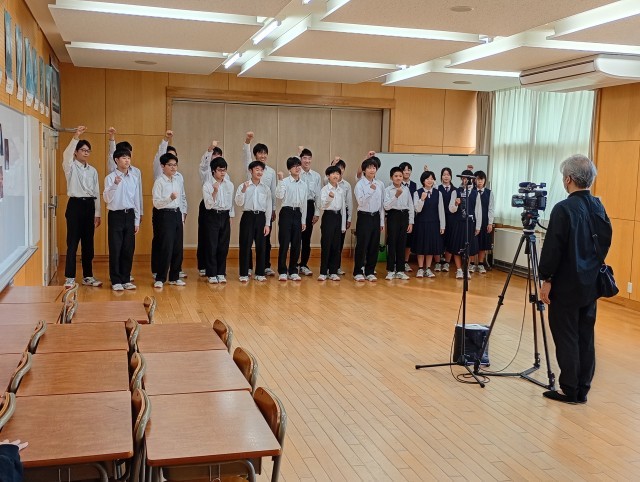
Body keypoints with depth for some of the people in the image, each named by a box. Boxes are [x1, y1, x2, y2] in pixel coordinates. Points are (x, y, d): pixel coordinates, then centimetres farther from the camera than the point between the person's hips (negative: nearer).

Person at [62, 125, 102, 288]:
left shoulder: (93, 171, 12)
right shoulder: (70, 167, 0)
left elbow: (96, 193, 12)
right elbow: (66, 155, -23)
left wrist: (97, 213, 8)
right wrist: (76, 137, -36)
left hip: (89, 206, 5)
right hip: (75, 205, -4)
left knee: (88, 243, 8)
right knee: (73, 242, -4)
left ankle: (87, 276, 16)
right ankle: (69, 278, 1)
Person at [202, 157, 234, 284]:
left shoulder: (229, 184, 5)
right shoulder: (207, 185, -8)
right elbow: (208, 205, -14)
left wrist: (231, 218, 12)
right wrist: (215, 191, -25)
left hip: (225, 216, 4)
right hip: (212, 216, -4)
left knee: (223, 246, 6)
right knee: (211, 246, -1)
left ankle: (221, 273, 17)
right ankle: (211, 274, 9)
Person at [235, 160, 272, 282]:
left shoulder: (266, 188, 7)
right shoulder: (243, 186, 0)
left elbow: (268, 207, 7)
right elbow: (239, 203, -8)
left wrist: (267, 224, 2)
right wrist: (243, 190, -23)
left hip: (261, 217, 2)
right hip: (248, 217, -2)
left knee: (261, 246, 6)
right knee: (245, 246, 0)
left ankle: (260, 273, 17)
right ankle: (244, 274, 9)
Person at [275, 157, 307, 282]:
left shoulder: (303, 184, 11)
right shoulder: (285, 181, -5)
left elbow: (304, 203, 14)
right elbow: (279, 195, -22)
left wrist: (303, 221, 13)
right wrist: (280, 180, -27)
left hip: (297, 214, 5)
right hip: (286, 212, -5)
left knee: (296, 244, 7)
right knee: (284, 243, -3)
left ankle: (293, 271, 16)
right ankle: (282, 272, 6)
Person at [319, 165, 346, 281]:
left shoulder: (341, 190, 10)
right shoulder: (324, 189, -4)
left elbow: (343, 207, 13)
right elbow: (323, 204, -18)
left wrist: (343, 224, 10)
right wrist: (329, 197, -39)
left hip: (338, 216, 5)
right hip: (328, 216, -5)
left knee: (336, 246, 6)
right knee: (326, 245, -4)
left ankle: (333, 272, 13)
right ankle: (323, 272, 3)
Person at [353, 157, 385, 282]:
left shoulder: (380, 185, 6)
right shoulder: (360, 184, -7)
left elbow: (382, 204, 9)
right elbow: (361, 202, -18)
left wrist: (382, 221, 9)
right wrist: (371, 190, -26)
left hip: (376, 217, 4)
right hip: (364, 217, -4)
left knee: (374, 246, 7)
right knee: (362, 246, -1)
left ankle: (370, 272, 18)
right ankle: (358, 272, 10)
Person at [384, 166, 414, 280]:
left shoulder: (406, 189, 7)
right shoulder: (388, 190, -4)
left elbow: (410, 206, 10)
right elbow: (386, 206, -14)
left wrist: (411, 222, 7)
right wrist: (396, 196, -25)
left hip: (404, 216, 4)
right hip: (393, 216, -3)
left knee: (402, 244, 7)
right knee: (392, 243, -1)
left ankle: (400, 271, 15)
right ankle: (390, 271, 7)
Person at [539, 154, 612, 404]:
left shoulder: (563, 209, -17)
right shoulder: (599, 208, 6)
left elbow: (553, 249, -18)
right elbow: (605, 243, 13)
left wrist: (546, 279, -10)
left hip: (566, 287, -7)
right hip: (591, 285, 7)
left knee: (566, 339, 1)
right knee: (585, 337, 11)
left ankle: (570, 391, 7)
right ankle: (582, 390, 18)